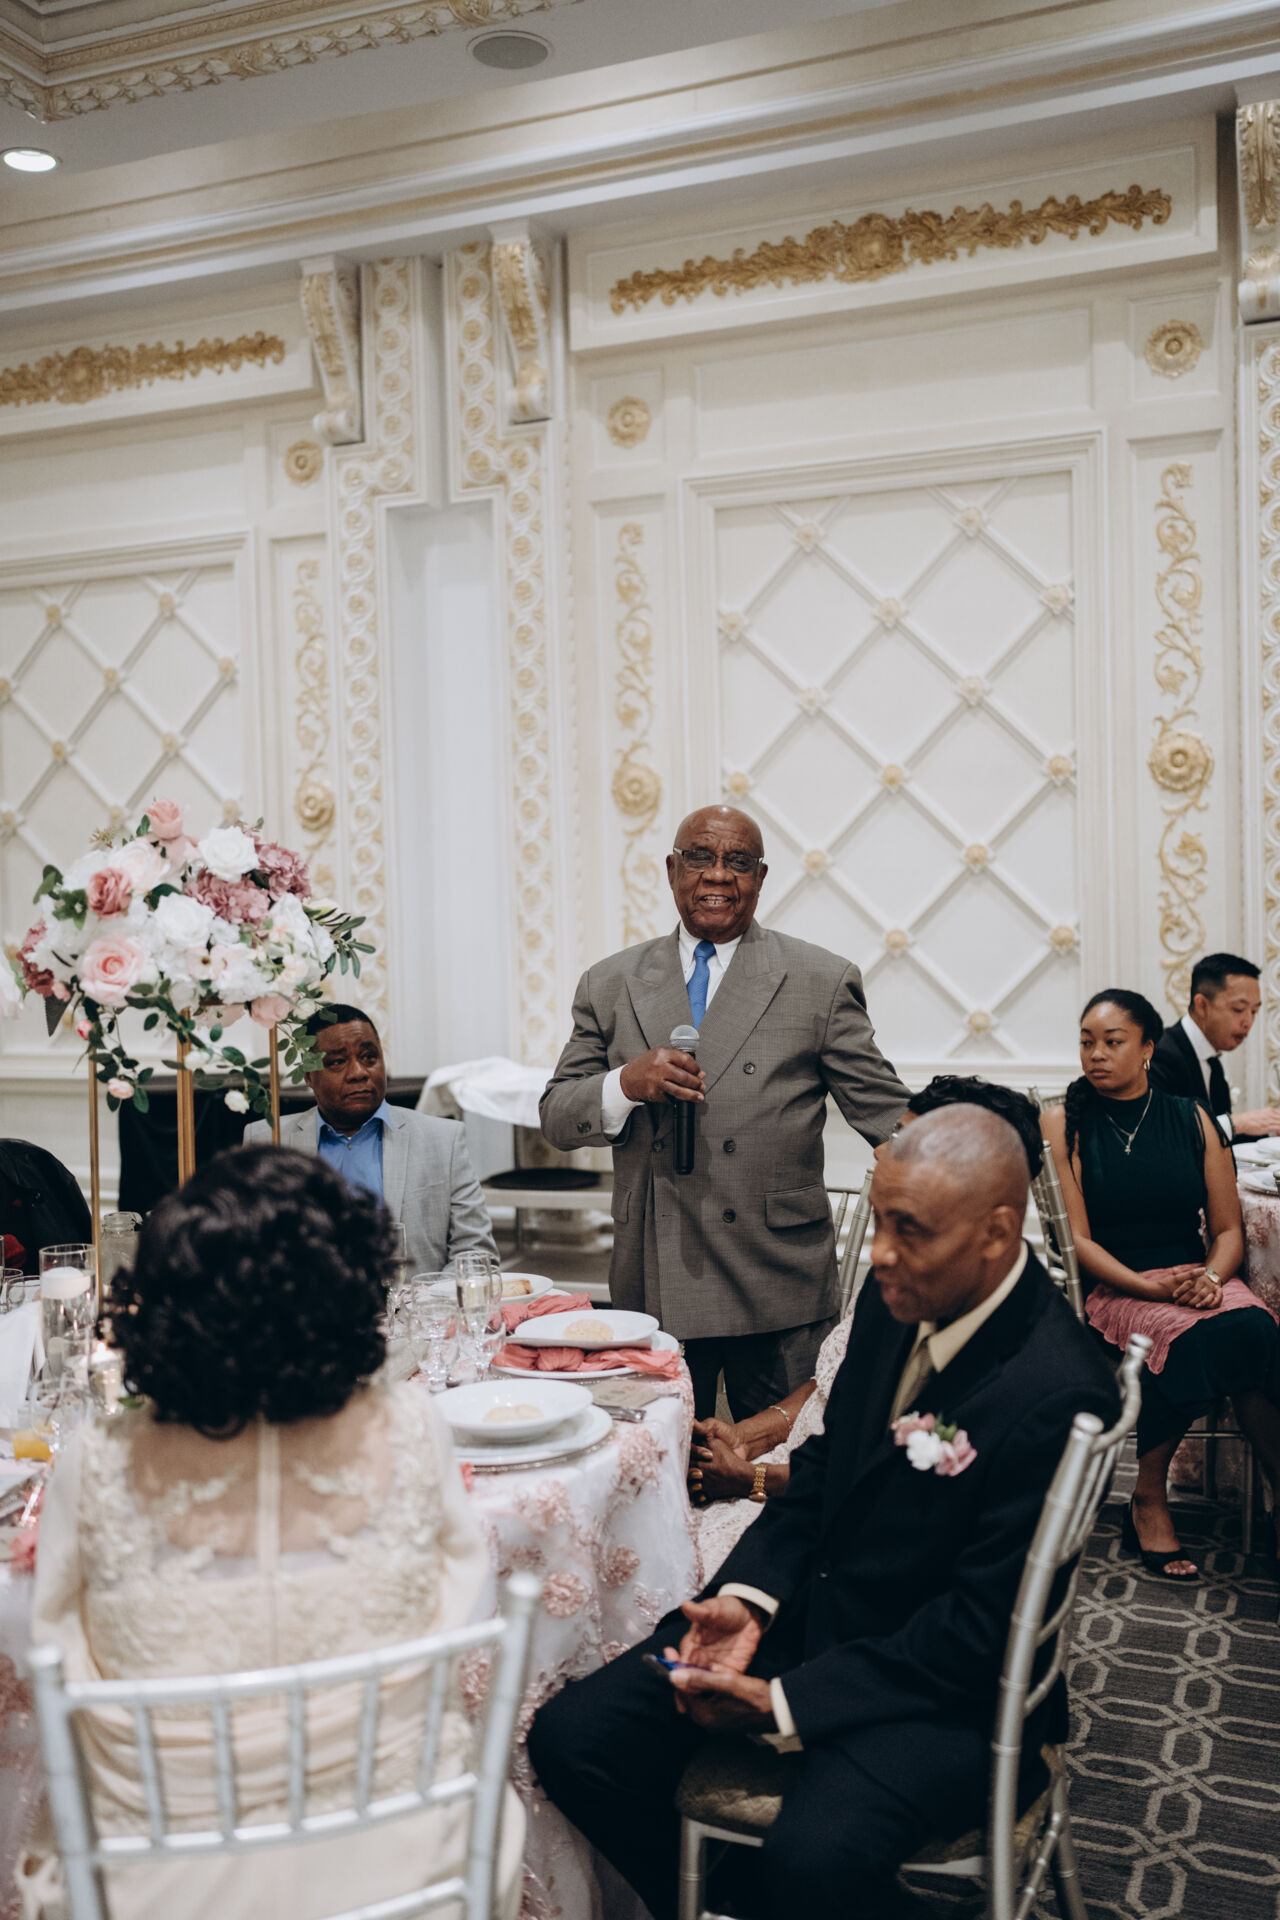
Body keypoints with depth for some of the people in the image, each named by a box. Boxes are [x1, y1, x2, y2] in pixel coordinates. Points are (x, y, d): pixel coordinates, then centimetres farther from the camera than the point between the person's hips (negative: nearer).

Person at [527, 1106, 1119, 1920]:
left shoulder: (1056, 1394, -24)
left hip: (945, 1688, -7)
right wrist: (747, 1598, -4)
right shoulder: (899, 1297, -2)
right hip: (812, 1608, 7)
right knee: (573, 1736, -5)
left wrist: (785, 1702, -20)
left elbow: (979, 1631, -20)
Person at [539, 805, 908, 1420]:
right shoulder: (609, 986, 9)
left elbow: (890, 1114, 4)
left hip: (778, 1288, -2)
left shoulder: (822, 982, 3)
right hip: (652, 1286, 2)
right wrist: (625, 1084, -11)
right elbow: (556, 1118, 8)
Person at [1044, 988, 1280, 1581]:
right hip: (1113, 1286, -3)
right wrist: (1153, 1289, -18)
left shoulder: (1193, 1121, 12)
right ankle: (1150, 1500, -15)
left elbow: (1228, 1229, 11)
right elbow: (1077, 1240, -4)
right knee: (1206, 1339, -33)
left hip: (1198, 1281, 3)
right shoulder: (1065, 1125, 2)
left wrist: (1211, 1278, -11)